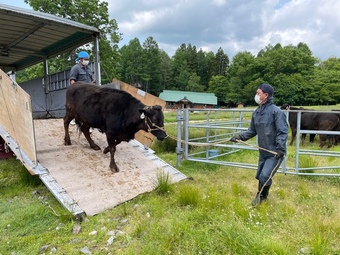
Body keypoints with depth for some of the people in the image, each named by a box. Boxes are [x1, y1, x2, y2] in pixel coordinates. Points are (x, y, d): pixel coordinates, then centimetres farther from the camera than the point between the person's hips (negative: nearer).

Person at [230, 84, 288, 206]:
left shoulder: (276, 111, -15)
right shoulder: (256, 112, 6)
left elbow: (283, 132, -18)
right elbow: (252, 131, 13)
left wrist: (280, 149, -25)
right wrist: (240, 137, 0)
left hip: (275, 153, -7)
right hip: (263, 152, 7)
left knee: (265, 176, -13)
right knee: (259, 176, 17)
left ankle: (262, 197, 14)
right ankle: (260, 196, 40)